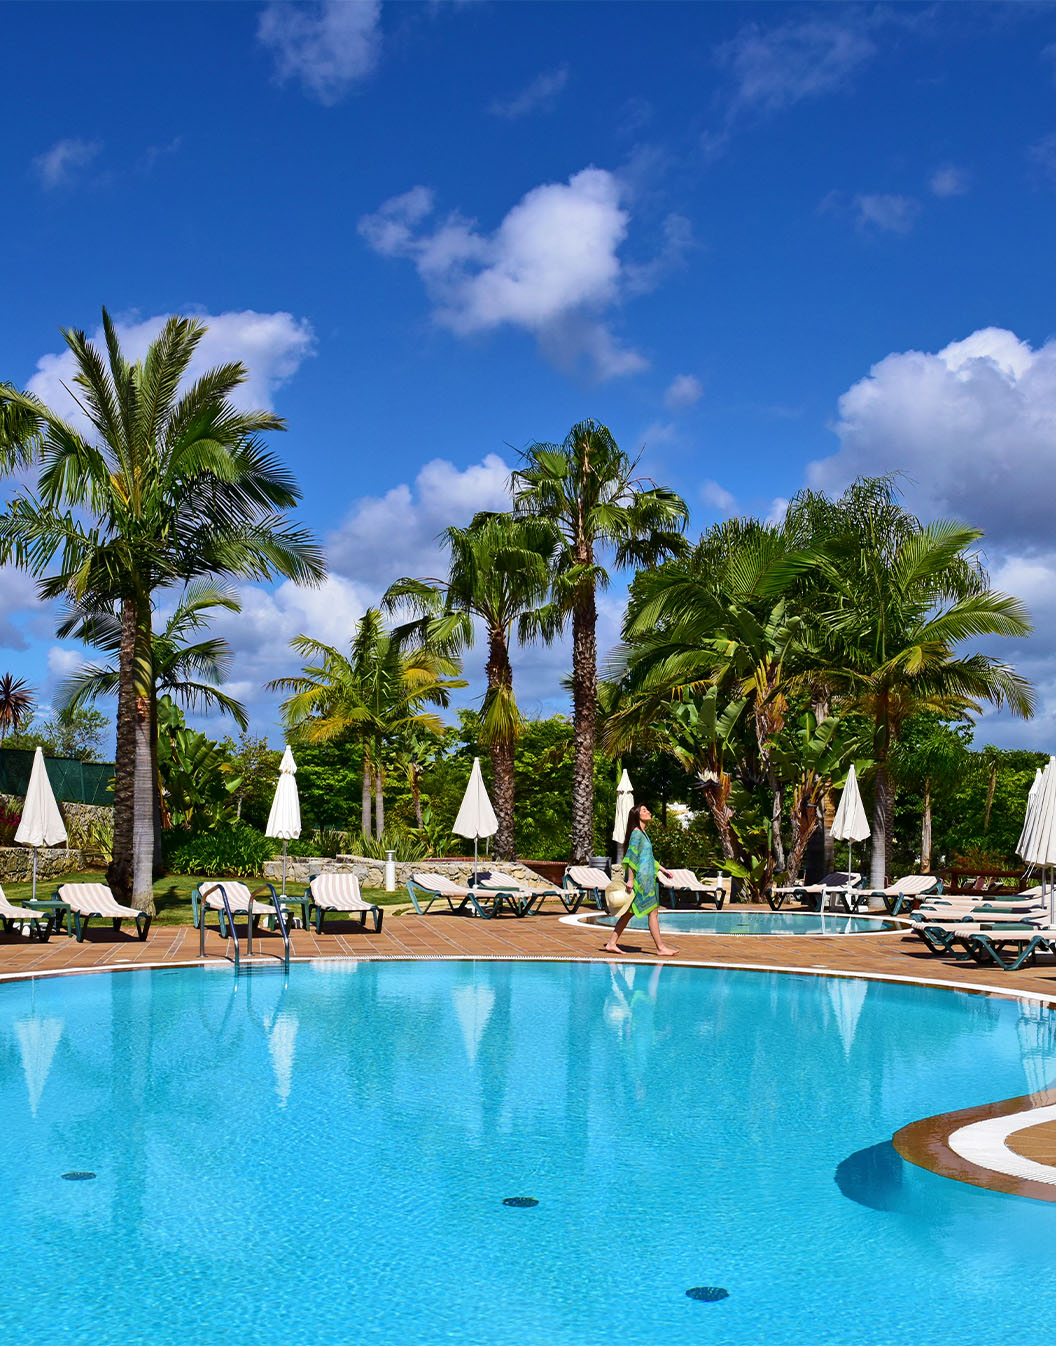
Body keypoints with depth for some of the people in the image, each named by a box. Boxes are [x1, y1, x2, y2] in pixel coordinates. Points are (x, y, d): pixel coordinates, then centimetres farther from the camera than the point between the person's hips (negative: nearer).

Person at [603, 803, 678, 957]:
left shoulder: (642, 833, 17)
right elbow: (631, 857, -18)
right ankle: (661, 948, -2)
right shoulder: (636, 833, -12)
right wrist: (630, 879, -21)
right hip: (640, 878, -10)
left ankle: (612, 944, 12)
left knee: (629, 913, 10)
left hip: (646, 878, 10)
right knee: (653, 911, -6)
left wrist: (662, 869, 26)